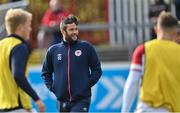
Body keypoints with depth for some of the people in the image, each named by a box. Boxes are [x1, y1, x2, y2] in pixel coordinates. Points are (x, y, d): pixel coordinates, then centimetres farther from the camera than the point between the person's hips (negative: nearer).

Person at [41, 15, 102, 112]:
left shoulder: (86, 47, 2)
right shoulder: (53, 50, 8)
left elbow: (97, 70, 6)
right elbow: (46, 73, 18)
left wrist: (87, 85, -5)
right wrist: (53, 88, 4)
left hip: (81, 100, -3)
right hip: (62, 101, 3)